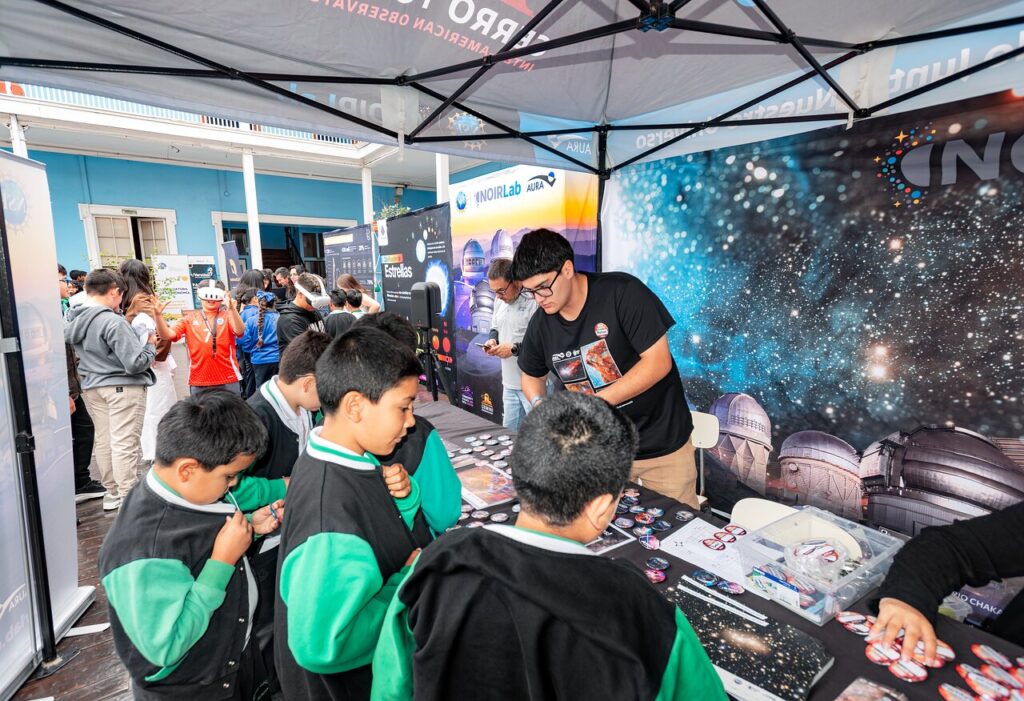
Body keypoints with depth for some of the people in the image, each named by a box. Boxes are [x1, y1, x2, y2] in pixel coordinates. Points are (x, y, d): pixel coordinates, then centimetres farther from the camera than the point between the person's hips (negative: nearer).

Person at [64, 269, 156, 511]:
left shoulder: (72, 318, 3)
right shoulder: (113, 321, -22)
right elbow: (135, 363, -22)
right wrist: (150, 345, -5)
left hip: (91, 386, 8)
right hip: (123, 387, -8)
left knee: (103, 441, 16)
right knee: (124, 444, -2)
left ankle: (112, 493, 28)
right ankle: (128, 498, 5)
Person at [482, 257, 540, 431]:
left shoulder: (535, 301, -18)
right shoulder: (500, 301, 9)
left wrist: (515, 349, -22)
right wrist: (492, 339, 1)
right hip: (509, 383, 8)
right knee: (508, 431, 16)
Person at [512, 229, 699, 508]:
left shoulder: (622, 293, -19)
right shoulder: (540, 325, -5)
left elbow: (658, 362, -21)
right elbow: (531, 375, 12)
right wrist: (539, 404, -9)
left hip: (661, 445, -3)